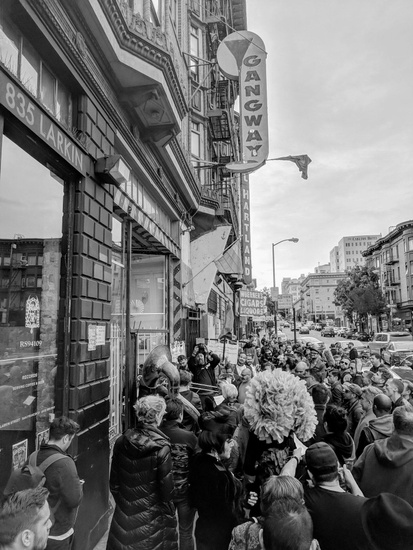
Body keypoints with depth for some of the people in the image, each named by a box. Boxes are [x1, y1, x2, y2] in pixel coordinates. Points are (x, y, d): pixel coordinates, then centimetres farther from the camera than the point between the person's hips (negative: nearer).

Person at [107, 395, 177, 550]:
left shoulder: (121, 442, -8)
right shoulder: (162, 448, -22)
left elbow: (114, 481, 3)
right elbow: (166, 487, -14)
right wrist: (169, 515, 1)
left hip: (124, 513, 4)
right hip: (150, 517, -4)